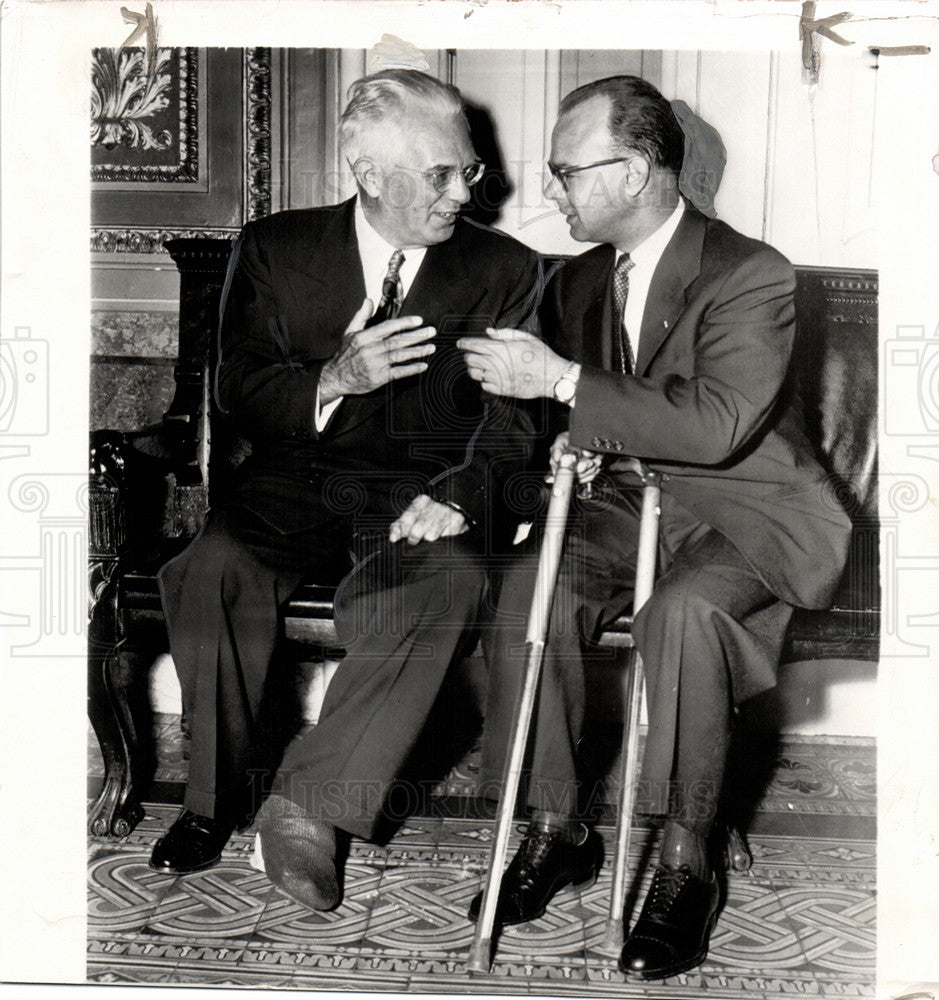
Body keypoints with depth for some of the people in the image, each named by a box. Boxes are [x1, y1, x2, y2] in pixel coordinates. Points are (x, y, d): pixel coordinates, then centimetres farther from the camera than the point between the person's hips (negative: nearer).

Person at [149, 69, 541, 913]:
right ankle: (217, 796, -7)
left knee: (448, 581, -34)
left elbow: (512, 417, 3)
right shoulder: (276, 249, 10)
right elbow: (239, 392, 3)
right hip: (297, 478, 1)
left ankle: (311, 803, -24)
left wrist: (457, 495, -18)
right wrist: (334, 381, -18)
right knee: (211, 568, -29)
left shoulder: (504, 271, 9)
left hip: (423, 490, 0)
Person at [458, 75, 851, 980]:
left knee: (682, 611, -36)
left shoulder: (750, 276, -14)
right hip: (628, 501, 6)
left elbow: (716, 428, -27)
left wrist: (564, 382, -27)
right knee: (533, 584, -24)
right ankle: (557, 828, -10)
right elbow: (563, 410, 23)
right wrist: (576, 443, -2)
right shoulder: (578, 281, 9)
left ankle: (686, 862, -19)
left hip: (746, 514, -5)